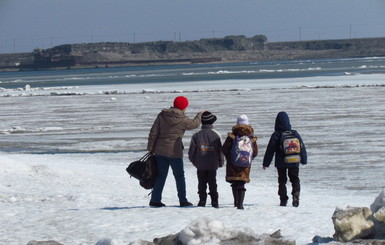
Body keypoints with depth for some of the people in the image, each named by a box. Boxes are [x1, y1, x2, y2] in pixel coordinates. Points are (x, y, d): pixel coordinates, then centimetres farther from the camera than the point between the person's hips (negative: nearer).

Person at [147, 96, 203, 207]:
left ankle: (155, 200, 6)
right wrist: (200, 114, 28)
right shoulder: (183, 120, -10)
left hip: (160, 151, 4)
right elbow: (195, 124, 9)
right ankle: (183, 200, 11)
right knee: (179, 176, 10)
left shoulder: (162, 115, 1)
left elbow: (153, 132, 0)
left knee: (160, 175, 10)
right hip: (174, 152, -4)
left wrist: (150, 148, 6)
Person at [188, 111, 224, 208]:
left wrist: (193, 161, 14)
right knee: (212, 183, 7)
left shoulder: (196, 135, -4)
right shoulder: (216, 135, -5)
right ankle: (214, 201, 4)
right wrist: (221, 162, 11)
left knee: (202, 184, 6)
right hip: (213, 165, 1)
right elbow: (220, 150, -1)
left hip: (200, 165, 0)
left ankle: (202, 201, 3)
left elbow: (191, 151, -1)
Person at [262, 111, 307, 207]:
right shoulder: (295, 134, -3)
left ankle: (283, 200, 3)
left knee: (282, 181, 10)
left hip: (281, 163, -2)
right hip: (294, 162, 2)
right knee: (295, 179, 13)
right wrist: (304, 160, 18)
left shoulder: (276, 135, -11)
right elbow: (302, 147, 6)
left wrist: (265, 163, 1)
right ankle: (296, 194, -11)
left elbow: (270, 150, -7)